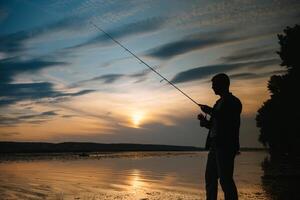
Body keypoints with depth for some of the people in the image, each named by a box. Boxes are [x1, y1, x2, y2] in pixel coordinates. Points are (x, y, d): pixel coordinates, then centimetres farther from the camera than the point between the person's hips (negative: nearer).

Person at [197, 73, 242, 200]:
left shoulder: (233, 101, -4)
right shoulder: (219, 103, 20)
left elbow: (231, 122, -17)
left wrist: (211, 111, -13)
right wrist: (205, 121, 5)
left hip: (226, 146, -9)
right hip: (214, 145, 9)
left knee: (225, 179, -10)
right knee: (210, 178, 9)